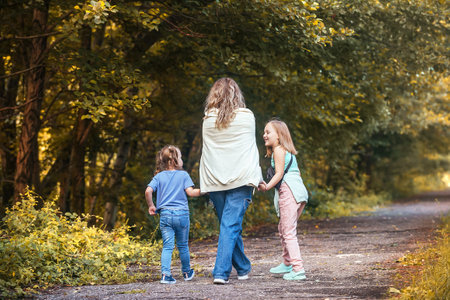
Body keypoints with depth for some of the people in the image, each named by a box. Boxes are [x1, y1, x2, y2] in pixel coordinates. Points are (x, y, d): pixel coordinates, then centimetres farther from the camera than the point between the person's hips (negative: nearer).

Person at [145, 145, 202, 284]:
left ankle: (165, 273, -16)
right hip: (181, 213, -1)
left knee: (167, 246, 0)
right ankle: (186, 272, 29)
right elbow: (190, 192, -10)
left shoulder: (159, 176, 5)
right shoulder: (183, 175, 0)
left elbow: (148, 191, -6)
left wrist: (151, 205, 7)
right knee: (183, 245, 14)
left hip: (165, 215, 1)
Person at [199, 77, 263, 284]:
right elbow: (251, 148, 10)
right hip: (240, 179, -2)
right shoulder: (247, 117, 1)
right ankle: (221, 272, -14)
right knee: (231, 226, -5)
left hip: (215, 181, 2)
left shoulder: (208, 120, 4)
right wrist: (258, 177, 19)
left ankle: (243, 268, 26)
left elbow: (207, 150, 9)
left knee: (230, 226, 14)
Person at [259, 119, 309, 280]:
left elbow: (279, 173, -15)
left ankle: (298, 269, -16)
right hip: (299, 193, 10)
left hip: (288, 191, -10)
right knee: (283, 229, 22)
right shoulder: (287, 151, 23)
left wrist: (267, 186, -27)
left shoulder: (278, 150, -4)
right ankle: (287, 264, 33)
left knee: (288, 232, -11)